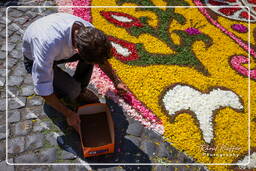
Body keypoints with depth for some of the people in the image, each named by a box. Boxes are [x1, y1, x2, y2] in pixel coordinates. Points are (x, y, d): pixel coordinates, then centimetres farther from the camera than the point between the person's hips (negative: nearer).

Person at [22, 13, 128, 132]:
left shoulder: (88, 30, -28)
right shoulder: (49, 43, -46)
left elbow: (102, 59, -6)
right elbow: (42, 88, -34)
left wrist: (116, 82, 4)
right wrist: (68, 114, -24)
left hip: (59, 50, 5)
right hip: (35, 59, -4)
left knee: (92, 52, -19)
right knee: (73, 90, -25)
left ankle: (80, 90, 3)